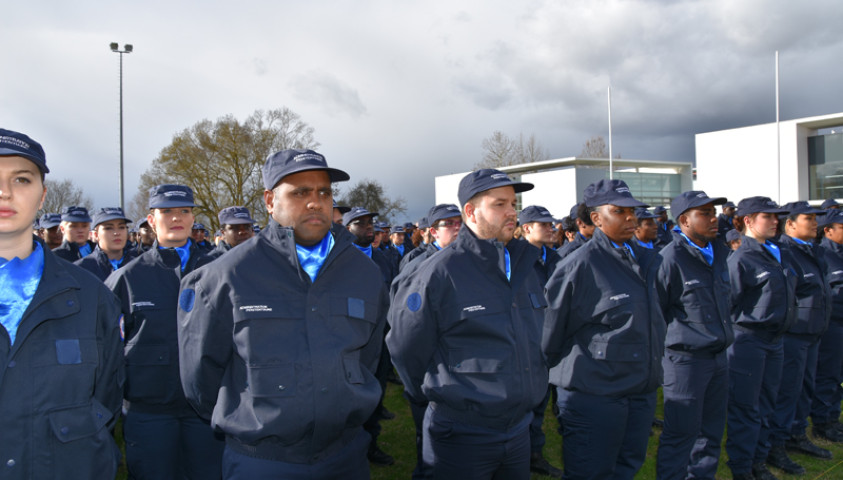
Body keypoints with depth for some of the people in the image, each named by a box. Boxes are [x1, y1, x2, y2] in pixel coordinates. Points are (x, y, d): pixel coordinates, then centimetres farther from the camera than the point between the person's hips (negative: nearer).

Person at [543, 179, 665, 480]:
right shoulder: (579, 266, -17)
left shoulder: (647, 260, 7)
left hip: (642, 391, 7)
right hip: (594, 395, -7)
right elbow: (551, 328, -10)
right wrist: (565, 373, 1)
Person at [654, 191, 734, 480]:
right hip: (685, 359, -8)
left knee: (712, 430, 16)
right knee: (681, 434, 0)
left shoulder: (719, 252, 9)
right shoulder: (671, 258, -16)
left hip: (718, 356, 8)